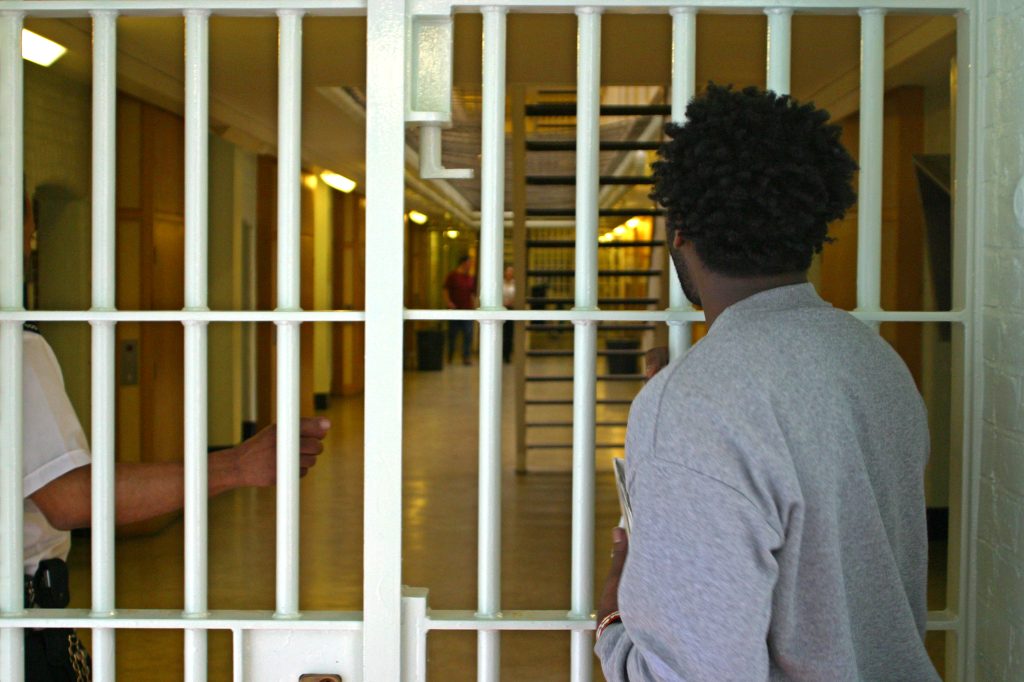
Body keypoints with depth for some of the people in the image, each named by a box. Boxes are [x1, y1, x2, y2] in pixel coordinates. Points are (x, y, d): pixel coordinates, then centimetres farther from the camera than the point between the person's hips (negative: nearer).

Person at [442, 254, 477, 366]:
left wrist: (474, 307, 8)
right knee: (452, 334, 6)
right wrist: (448, 302, -16)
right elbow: (446, 290, -3)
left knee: (468, 335, -3)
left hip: (467, 310, 3)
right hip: (454, 310, -3)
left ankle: (466, 357, 2)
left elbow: (473, 294, 15)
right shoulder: (452, 275, -1)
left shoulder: (471, 278, 10)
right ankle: (450, 357, 21)